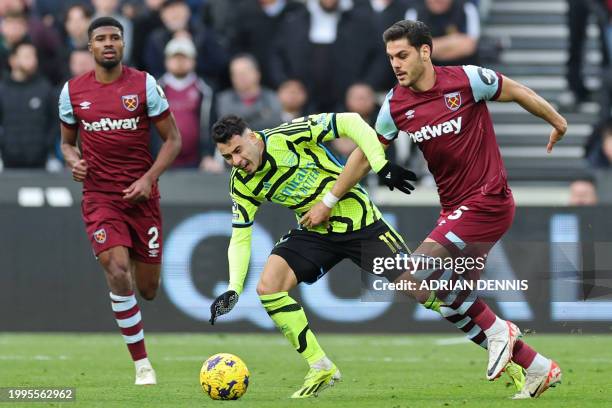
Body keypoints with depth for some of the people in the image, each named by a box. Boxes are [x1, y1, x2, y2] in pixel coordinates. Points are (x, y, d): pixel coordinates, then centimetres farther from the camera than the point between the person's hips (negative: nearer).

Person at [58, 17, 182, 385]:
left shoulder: (144, 85, -3)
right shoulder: (73, 91, 3)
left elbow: (173, 139, 1)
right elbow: (67, 141, 17)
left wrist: (148, 178, -12)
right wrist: (74, 161, -7)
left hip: (142, 196, 0)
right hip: (99, 197, 0)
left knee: (148, 290, 5)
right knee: (118, 271, -22)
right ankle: (142, 364, -12)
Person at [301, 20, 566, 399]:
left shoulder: (467, 80, -14)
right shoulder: (395, 105, 2)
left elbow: (517, 92, 2)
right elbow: (365, 155, 14)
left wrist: (557, 122, 14)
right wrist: (328, 202, 18)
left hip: (487, 202, -7)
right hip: (454, 208, 7)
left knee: (414, 278, -21)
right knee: (455, 307, 7)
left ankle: (497, 330, -5)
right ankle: (539, 368, 20)